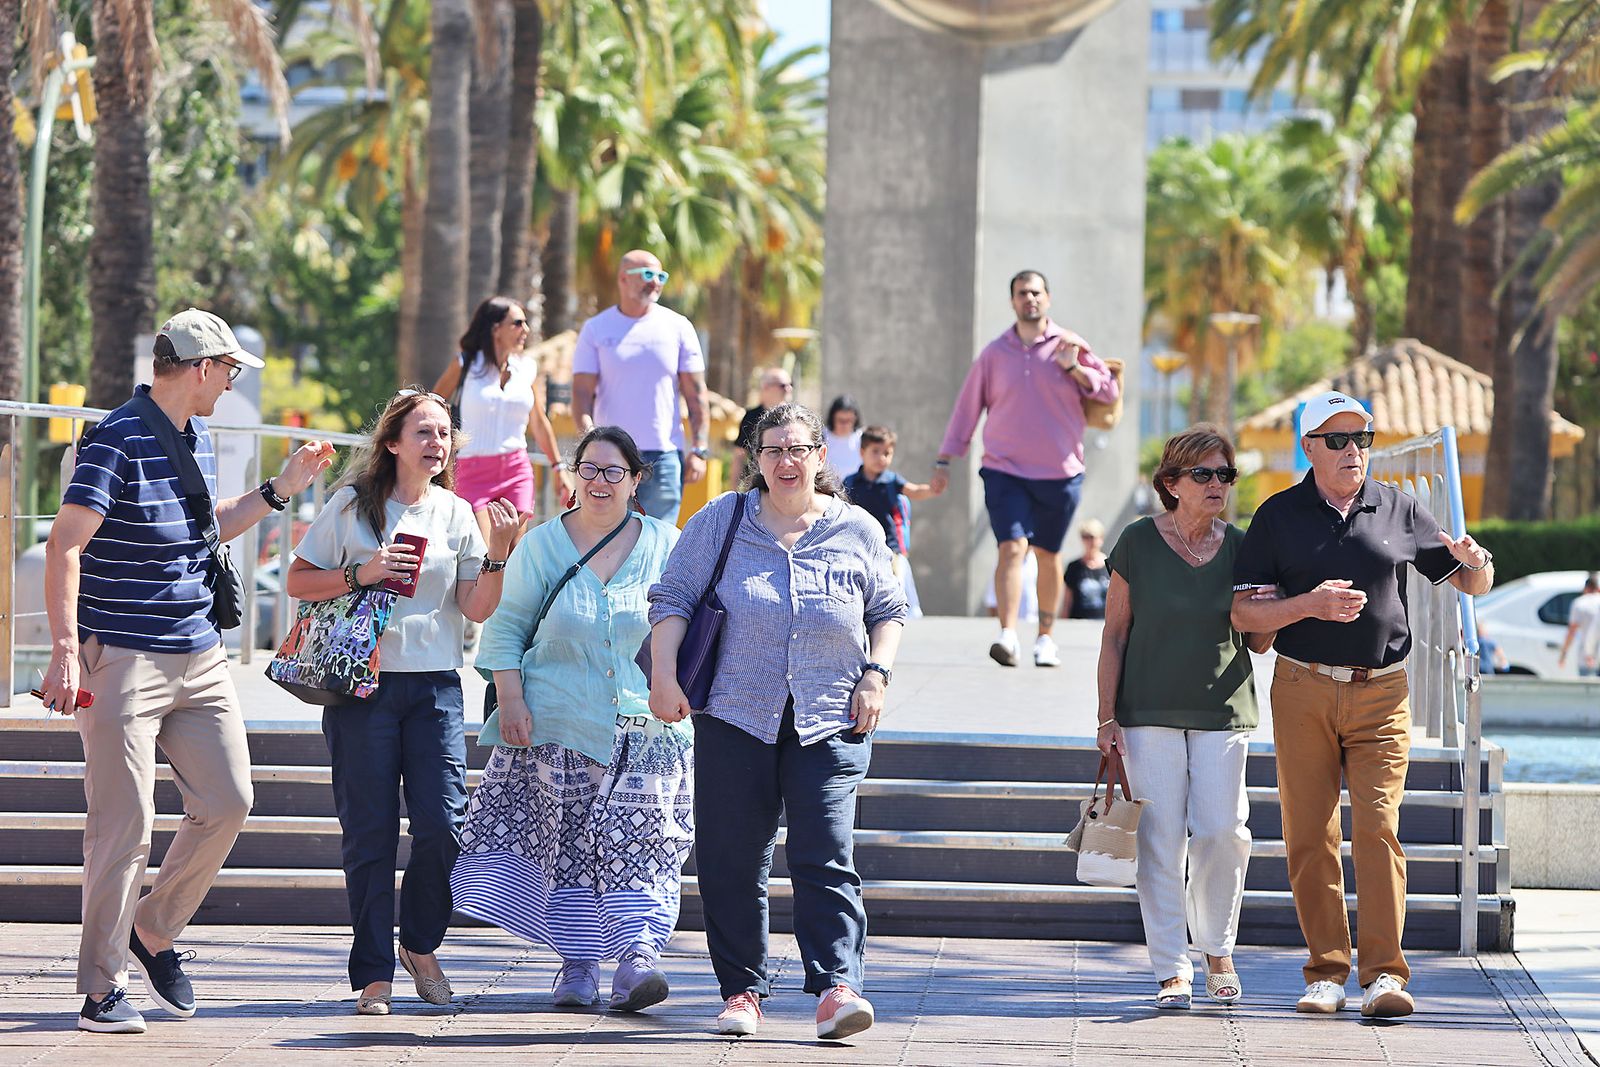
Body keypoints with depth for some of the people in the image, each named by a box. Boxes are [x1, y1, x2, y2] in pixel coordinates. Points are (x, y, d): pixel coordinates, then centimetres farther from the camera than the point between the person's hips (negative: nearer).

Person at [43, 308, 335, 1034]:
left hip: (199, 654, 8)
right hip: (123, 657, -8)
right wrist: (65, 648, -27)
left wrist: (280, 491, 24)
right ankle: (103, 988, 2)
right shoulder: (118, 442, -13)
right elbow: (65, 545, -19)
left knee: (227, 801, 5)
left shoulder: (198, 440, 14)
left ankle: (155, 930, 25)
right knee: (124, 824, -6)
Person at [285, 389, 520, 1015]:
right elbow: (298, 582, 4)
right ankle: (374, 975, 6)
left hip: (435, 686, 2)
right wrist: (359, 574, -10)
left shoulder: (457, 514, 9)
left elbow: (477, 610, 3)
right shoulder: (353, 504, 2)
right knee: (370, 835, -2)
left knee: (442, 826, -8)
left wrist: (498, 552, -11)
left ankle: (420, 945, 17)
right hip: (363, 682, -2)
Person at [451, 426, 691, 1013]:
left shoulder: (665, 546, 7)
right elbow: (505, 628, 7)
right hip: (558, 724, 0)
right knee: (567, 841, -1)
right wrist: (511, 701, -4)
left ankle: (637, 955, -18)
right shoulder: (540, 546, 6)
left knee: (636, 845, -11)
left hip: (645, 728, 0)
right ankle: (577, 965, 4)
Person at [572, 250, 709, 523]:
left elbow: (696, 395, 7)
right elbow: (582, 393, 0)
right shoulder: (596, 330, 5)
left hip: (664, 455, 0)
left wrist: (699, 450, -1)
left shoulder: (678, 327, 7)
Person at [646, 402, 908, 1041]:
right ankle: (742, 989, 10)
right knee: (731, 862, 2)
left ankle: (836, 987, -17)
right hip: (735, 716, 1)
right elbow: (673, 599, 6)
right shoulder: (720, 521, 7)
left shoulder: (858, 532, 9)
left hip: (829, 723, -1)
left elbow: (888, 611, 18)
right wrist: (664, 676, -6)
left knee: (824, 857, -11)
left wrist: (875, 674, 3)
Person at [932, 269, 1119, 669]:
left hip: (1059, 471, 1)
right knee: (1012, 548, -16)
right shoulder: (994, 354, 6)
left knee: (1048, 554, 9)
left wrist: (1072, 368, -13)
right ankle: (1007, 636, -25)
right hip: (1005, 470, -1)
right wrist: (944, 460, 9)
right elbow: (967, 407, 10)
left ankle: (1045, 637, 22)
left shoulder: (1069, 345, 5)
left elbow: (1109, 389, 2)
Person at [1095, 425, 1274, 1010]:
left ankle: (1218, 950, 15)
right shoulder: (1139, 543, -1)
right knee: (1161, 840, -4)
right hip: (1150, 714, -2)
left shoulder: (1241, 548, 6)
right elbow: (1115, 633, 3)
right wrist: (1107, 715, -2)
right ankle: (1172, 972, 2)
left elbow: (1259, 644, 13)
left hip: (1222, 711, 2)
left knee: (1222, 832, -7)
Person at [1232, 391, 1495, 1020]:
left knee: (1377, 828, -11)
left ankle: (1385, 974, -11)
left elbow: (1473, 585, 13)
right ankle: (1326, 971, 10)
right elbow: (1244, 614, 1)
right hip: (1303, 691, 0)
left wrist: (1475, 561, -11)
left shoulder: (1399, 510, 7)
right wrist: (1310, 604, -15)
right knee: (1310, 837, 1)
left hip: (1381, 692, 0)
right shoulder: (1279, 515, 4)